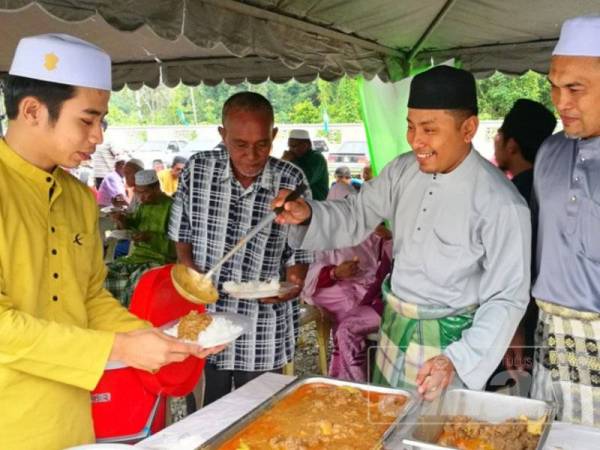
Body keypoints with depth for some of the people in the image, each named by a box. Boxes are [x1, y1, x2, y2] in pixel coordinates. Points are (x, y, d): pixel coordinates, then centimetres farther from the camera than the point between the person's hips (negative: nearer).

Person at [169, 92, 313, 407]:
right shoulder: (197, 169, -6)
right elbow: (182, 239, 5)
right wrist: (192, 274, -12)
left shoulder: (291, 181, -9)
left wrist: (293, 284, -21)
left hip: (264, 336, -1)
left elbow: (298, 254, -1)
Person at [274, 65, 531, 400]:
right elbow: (356, 216, 6)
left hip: (451, 344, -5)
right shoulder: (404, 171, -3)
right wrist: (308, 214, -13)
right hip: (394, 331, 6)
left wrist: (457, 360, -26)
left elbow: (508, 298, -16)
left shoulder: (501, 203, -20)